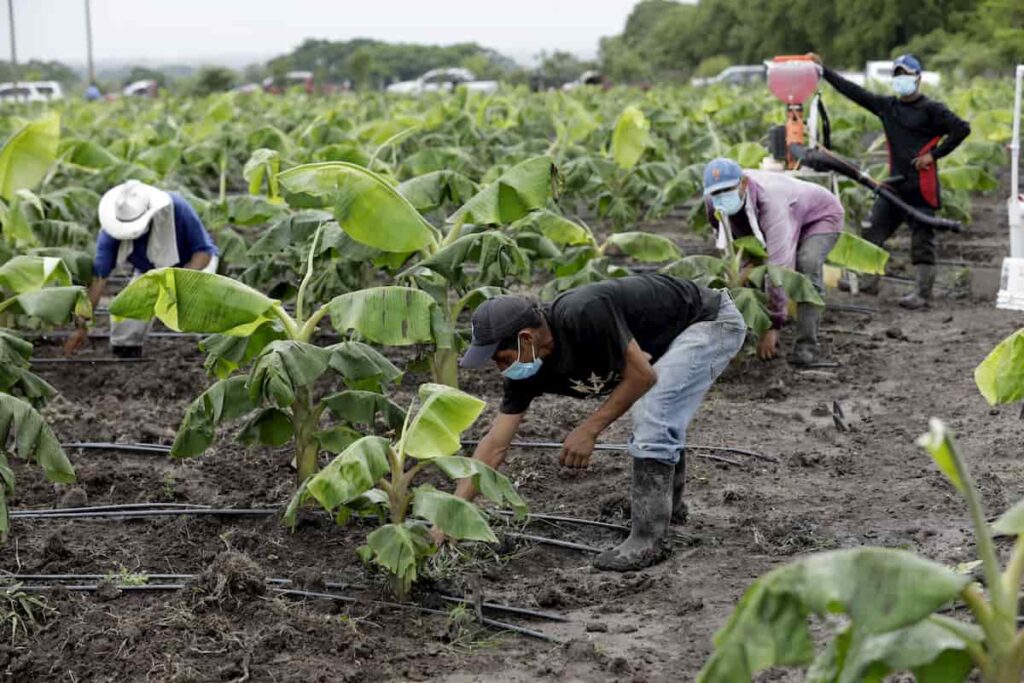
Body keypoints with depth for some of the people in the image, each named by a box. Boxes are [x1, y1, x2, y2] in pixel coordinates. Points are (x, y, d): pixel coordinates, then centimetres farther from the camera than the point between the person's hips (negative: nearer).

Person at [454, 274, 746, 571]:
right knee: (659, 421, 21)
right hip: (671, 335, 8)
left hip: (712, 320, -8)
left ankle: (647, 542, -7)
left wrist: (589, 430, -20)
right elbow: (494, 446, -8)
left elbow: (642, 375, -24)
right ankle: (669, 505, 45)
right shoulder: (530, 370, -10)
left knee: (652, 419, -17)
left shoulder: (584, 315, -35)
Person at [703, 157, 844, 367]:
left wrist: (773, 325, -49)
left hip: (821, 216, -8)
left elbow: (780, 265, -48)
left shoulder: (770, 201, -45)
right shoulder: (714, 201, -24)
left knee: (806, 264, -33)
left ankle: (806, 348, -35)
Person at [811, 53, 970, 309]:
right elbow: (852, 90, 11)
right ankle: (868, 280, 17)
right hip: (894, 183, 6)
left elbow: (962, 129, -9)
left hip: (920, 186, -6)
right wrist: (823, 69, 9)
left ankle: (922, 294, 1)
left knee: (922, 239, -3)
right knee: (873, 230, 6)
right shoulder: (886, 105, 11)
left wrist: (934, 154, -11)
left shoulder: (931, 109, -5)